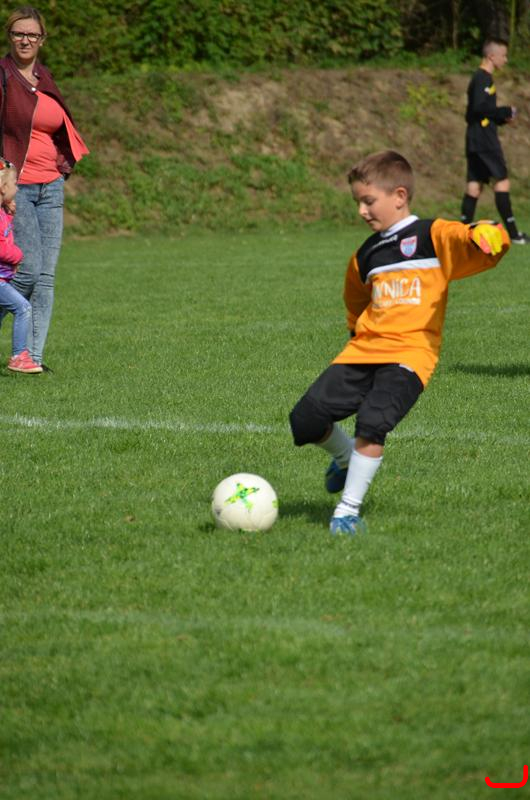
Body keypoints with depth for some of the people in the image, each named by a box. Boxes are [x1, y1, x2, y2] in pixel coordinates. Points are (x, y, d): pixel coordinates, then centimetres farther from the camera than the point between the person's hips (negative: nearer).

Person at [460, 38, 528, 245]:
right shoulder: (483, 78, -12)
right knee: (502, 180, -7)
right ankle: (512, 232, -7)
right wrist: (506, 112, -14)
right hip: (484, 139, -10)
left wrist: (501, 118, 12)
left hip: (475, 138, 10)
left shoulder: (480, 78, 18)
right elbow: (480, 107, -23)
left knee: (475, 183, 6)